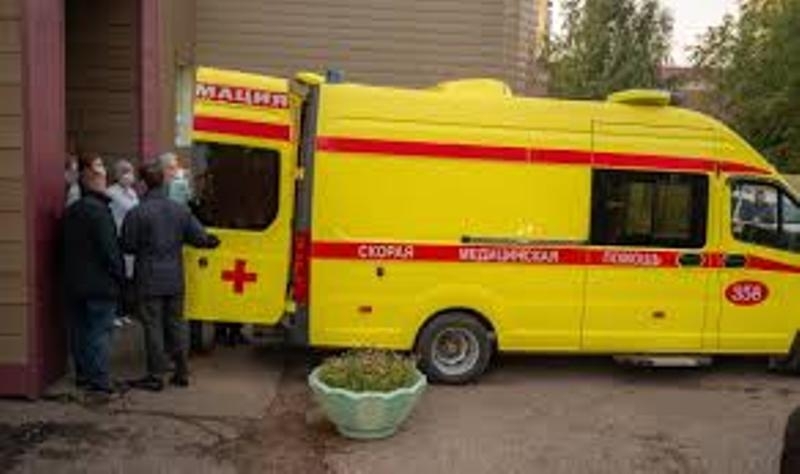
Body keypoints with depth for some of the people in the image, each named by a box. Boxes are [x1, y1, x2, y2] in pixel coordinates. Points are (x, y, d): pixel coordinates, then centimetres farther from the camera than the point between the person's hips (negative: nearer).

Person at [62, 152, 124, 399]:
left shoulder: (70, 211, 11)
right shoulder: (98, 210, -16)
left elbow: (64, 249, 15)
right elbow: (110, 249, -18)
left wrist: (72, 275, 20)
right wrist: (119, 275, -7)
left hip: (74, 284, 8)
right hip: (100, 284, -8)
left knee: (80, 332, 14)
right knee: (100, 332, -3)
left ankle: (83, 377, 23)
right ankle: (99, 382, -1)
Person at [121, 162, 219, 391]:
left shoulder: (137, 213, -13)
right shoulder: (181, 210, 1)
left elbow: (128, 246, -8)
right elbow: (200, 238, 3)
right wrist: (212, 241, 24)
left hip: (149, 280, -5)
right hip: (175, 279, 5)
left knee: (153, 327, 3)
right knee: (175, 324, 14)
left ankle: (156, 376, 10)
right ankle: (182, 372, 20)